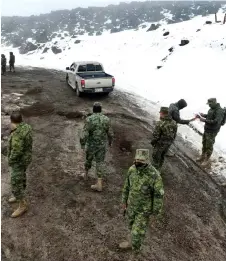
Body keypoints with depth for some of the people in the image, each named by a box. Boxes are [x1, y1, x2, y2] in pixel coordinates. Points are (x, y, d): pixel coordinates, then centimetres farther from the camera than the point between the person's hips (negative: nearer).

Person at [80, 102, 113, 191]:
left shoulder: (89, 119, -18)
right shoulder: (106, 119, -10)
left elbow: (84, 134, -20)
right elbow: (110, 133, -2)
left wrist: (82, 144, -5)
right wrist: (110, 141, 17)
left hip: (91, 144, -1)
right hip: (102, 144, 2)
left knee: (89, 158, 24)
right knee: (100, 162, 8)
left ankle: (86, 174, 46)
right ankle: (99, 184, 4)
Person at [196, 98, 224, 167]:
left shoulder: (219, 111, -23)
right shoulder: (212, 109, 5)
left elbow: (216, 122, -31)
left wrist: (205, 120, -29)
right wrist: (203, 115, 5)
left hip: (212, 132, -9)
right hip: (206, 130, 9)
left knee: (209, 146, 0)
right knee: (204, 143, 19)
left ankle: (207, 161, 12)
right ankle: (202, 156, 34)